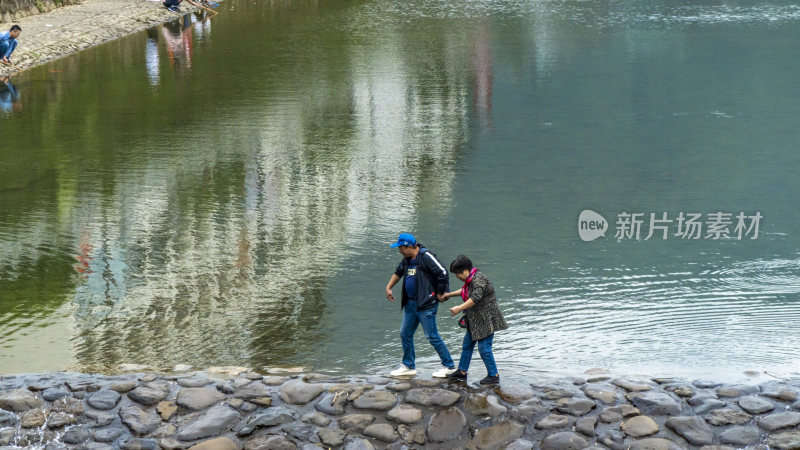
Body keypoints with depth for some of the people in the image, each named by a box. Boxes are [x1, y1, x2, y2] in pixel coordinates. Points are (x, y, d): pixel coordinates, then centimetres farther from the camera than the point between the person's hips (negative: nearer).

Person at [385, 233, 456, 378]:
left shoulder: (426, 256, -17)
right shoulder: (407, 259, 10)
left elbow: (443, 274, -20)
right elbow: (398, 272, 30)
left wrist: (440, 294, -12)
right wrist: (388, 288, 23)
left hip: (426, 304, -9)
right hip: (410, 303, 9)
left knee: (432, 336, -6)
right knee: (405, 334, 13)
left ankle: (449, 366, 5)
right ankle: (408, 366, 25)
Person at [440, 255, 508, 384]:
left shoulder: (478, 279, -20)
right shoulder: (470, 279, 11)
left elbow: (475, 298, -30)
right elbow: (465, 291, 31)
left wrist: (459, 308, -28)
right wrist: (449, 295, 36)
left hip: (486, 320, -11)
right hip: (475, 321, 11)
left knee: (484, 348, -7)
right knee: (467, 344, 16)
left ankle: (494, 375, 3)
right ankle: (462, 372, 25)